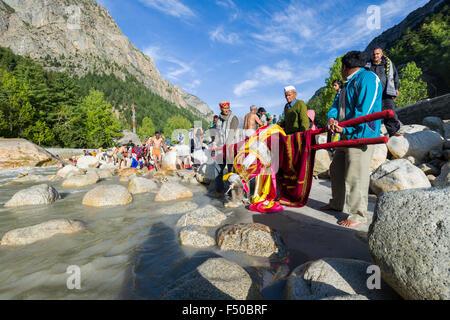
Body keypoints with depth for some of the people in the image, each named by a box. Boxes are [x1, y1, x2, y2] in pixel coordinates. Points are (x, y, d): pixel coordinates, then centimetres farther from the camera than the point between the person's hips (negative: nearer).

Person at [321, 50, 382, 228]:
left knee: (355, 175, -7)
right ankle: (338, 203, 32)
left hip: (361, 135, -10)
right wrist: (331, 118, -9)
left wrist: (345, 128, -21)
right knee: (336, 169, 17)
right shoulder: (349, 83, 22)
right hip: (347, 136, 10)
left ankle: (358, 215, 6)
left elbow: (365, 110, -19)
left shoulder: (368, 78, -9)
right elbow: (337, 104, 12)